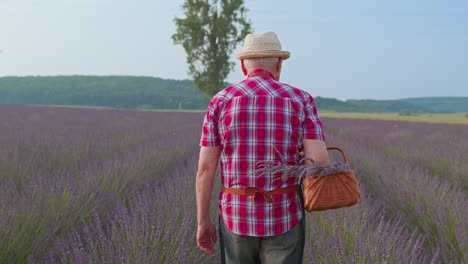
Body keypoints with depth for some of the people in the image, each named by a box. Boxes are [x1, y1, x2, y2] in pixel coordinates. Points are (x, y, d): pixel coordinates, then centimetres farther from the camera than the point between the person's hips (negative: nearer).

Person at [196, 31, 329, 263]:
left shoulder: (220, 101, -2)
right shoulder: (300, 99, -4)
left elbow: (205, 168, -4)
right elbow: (319, 161, -14)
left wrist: (203, 221, 5)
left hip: (237, 217, 1)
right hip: (283, 218, -1)